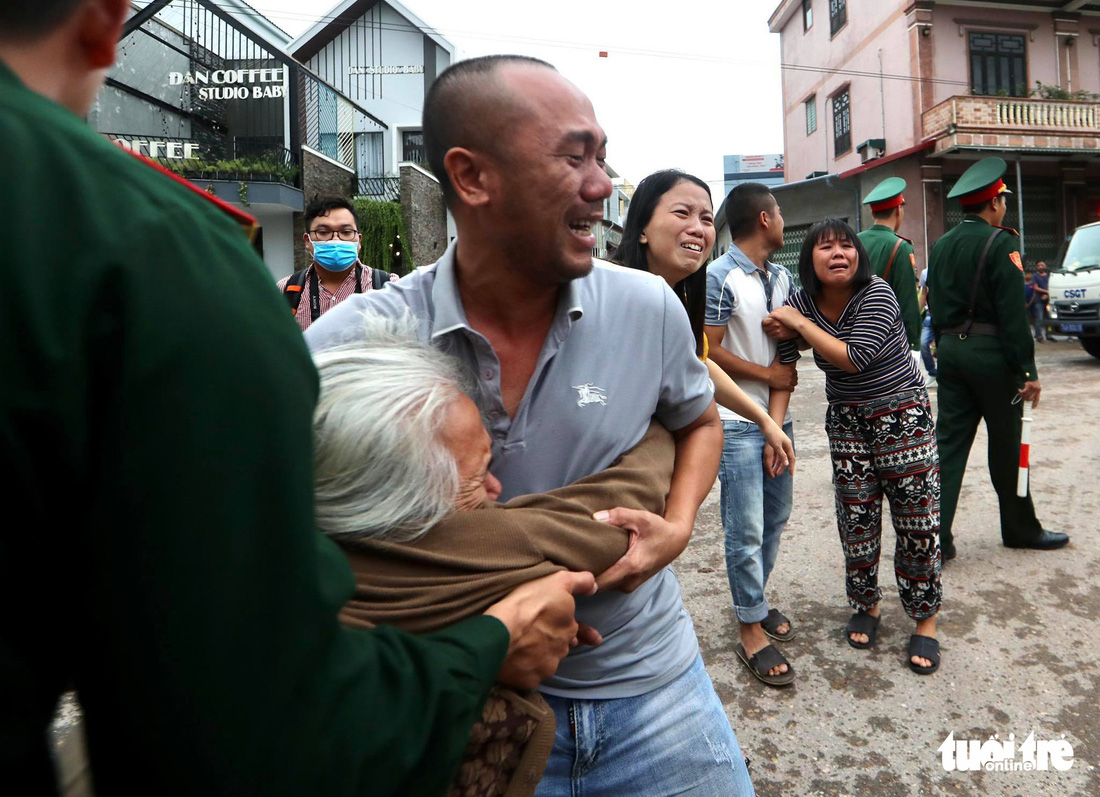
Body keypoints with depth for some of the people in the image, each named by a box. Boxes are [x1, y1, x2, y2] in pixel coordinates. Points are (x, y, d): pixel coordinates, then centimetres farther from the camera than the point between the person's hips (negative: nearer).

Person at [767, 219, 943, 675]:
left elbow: (854, 358, -26)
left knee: (917, 523, 1)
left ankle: (925, 621, 18)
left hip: (903, 417, -3)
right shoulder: (802, 303, -3)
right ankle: (866, 607, 28)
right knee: (856, 524, 6)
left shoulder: (876, 293, -16)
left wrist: (800, 323, -21)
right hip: (847, 423, 4)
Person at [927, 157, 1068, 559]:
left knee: (949, 442, 5)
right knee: (1006, 444, 8)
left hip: (950, 350, 6)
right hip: (991, 353, -6)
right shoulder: (1000, 243, -11)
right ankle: (1021, 529, 24)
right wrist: (1028, 371, -14)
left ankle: (936, 536, 3)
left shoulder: (941, 245, 10)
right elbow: (1013, 312, -16)